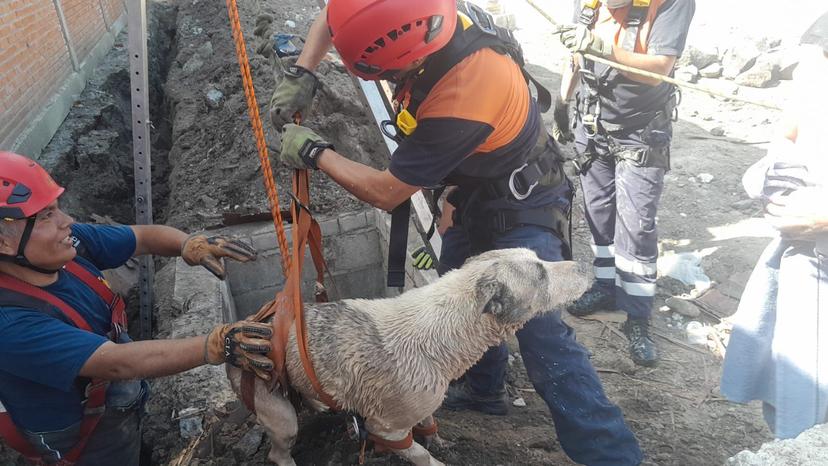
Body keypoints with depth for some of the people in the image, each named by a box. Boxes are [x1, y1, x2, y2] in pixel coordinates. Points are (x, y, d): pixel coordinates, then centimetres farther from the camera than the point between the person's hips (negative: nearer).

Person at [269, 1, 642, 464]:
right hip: (476, 195, 8)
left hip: (522, 209, -8)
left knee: (540, 333, -15)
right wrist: (302, 74, -13)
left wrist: (314, 152, -13)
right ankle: (486, 389, 39)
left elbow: (385, 193, -25)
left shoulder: (461, 103, -39)